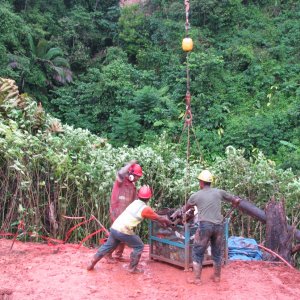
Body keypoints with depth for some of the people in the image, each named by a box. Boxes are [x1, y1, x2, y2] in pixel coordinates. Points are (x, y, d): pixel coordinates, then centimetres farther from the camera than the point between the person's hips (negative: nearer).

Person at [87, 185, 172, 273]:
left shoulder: (135, 202, 17)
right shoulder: (145, 209, -7)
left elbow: (152, 215, 29)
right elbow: (159, 218, 7)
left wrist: (162, 221, 34)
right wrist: (168, 222, 25)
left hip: (114, 227, 8)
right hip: (123, 232, -7)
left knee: (108, 246, 25)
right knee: (139, 247, 10)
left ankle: (92, 263, 26)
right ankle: (132, 268, 14)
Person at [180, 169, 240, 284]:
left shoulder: (196, 195, 5)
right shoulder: (218, 192, 8)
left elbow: (185, 208, 23)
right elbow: (235, 200, 19)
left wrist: (182, 212, 46)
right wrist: (236, 202, 43)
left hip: (205, 225, -3)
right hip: (218, 225, 3)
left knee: (197, 253, 7)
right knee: (217, 252, 17)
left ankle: (197, 279, 7)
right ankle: (217, 276, 28)